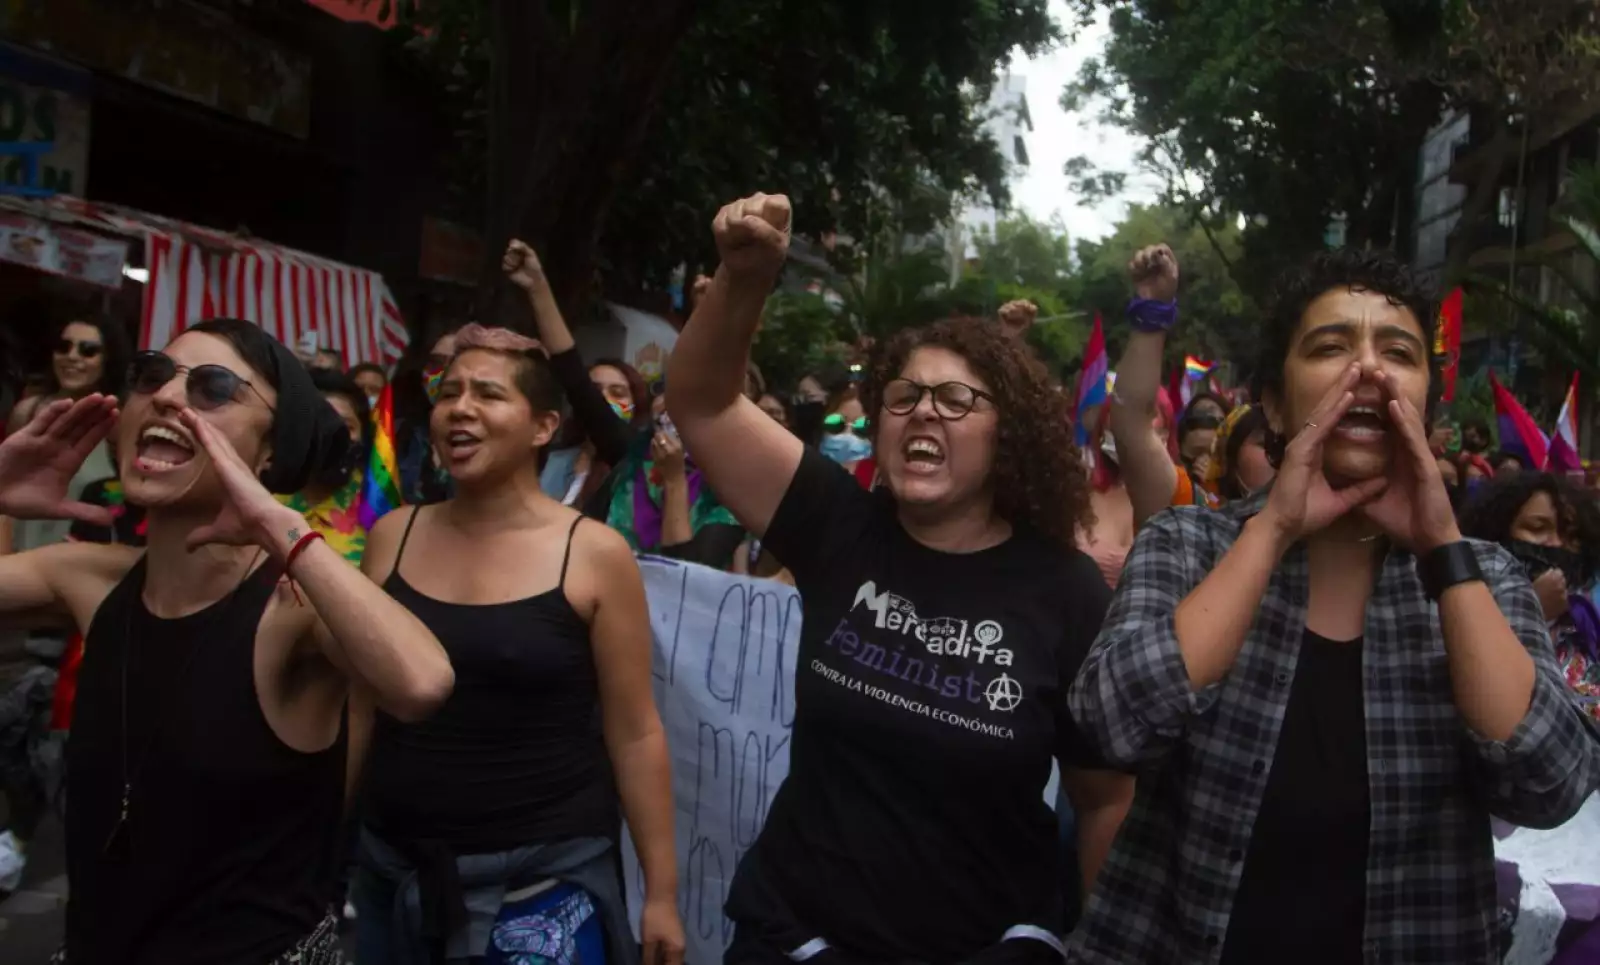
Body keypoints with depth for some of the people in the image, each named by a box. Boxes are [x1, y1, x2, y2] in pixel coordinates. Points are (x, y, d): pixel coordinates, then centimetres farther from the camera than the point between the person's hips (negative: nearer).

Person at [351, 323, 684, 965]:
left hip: (546, 872, -3)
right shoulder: (393, 537, 1)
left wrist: (662, 891, -4)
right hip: (392, 866, 3)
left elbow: (635, 734, -5)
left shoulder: (594, 554, -9)